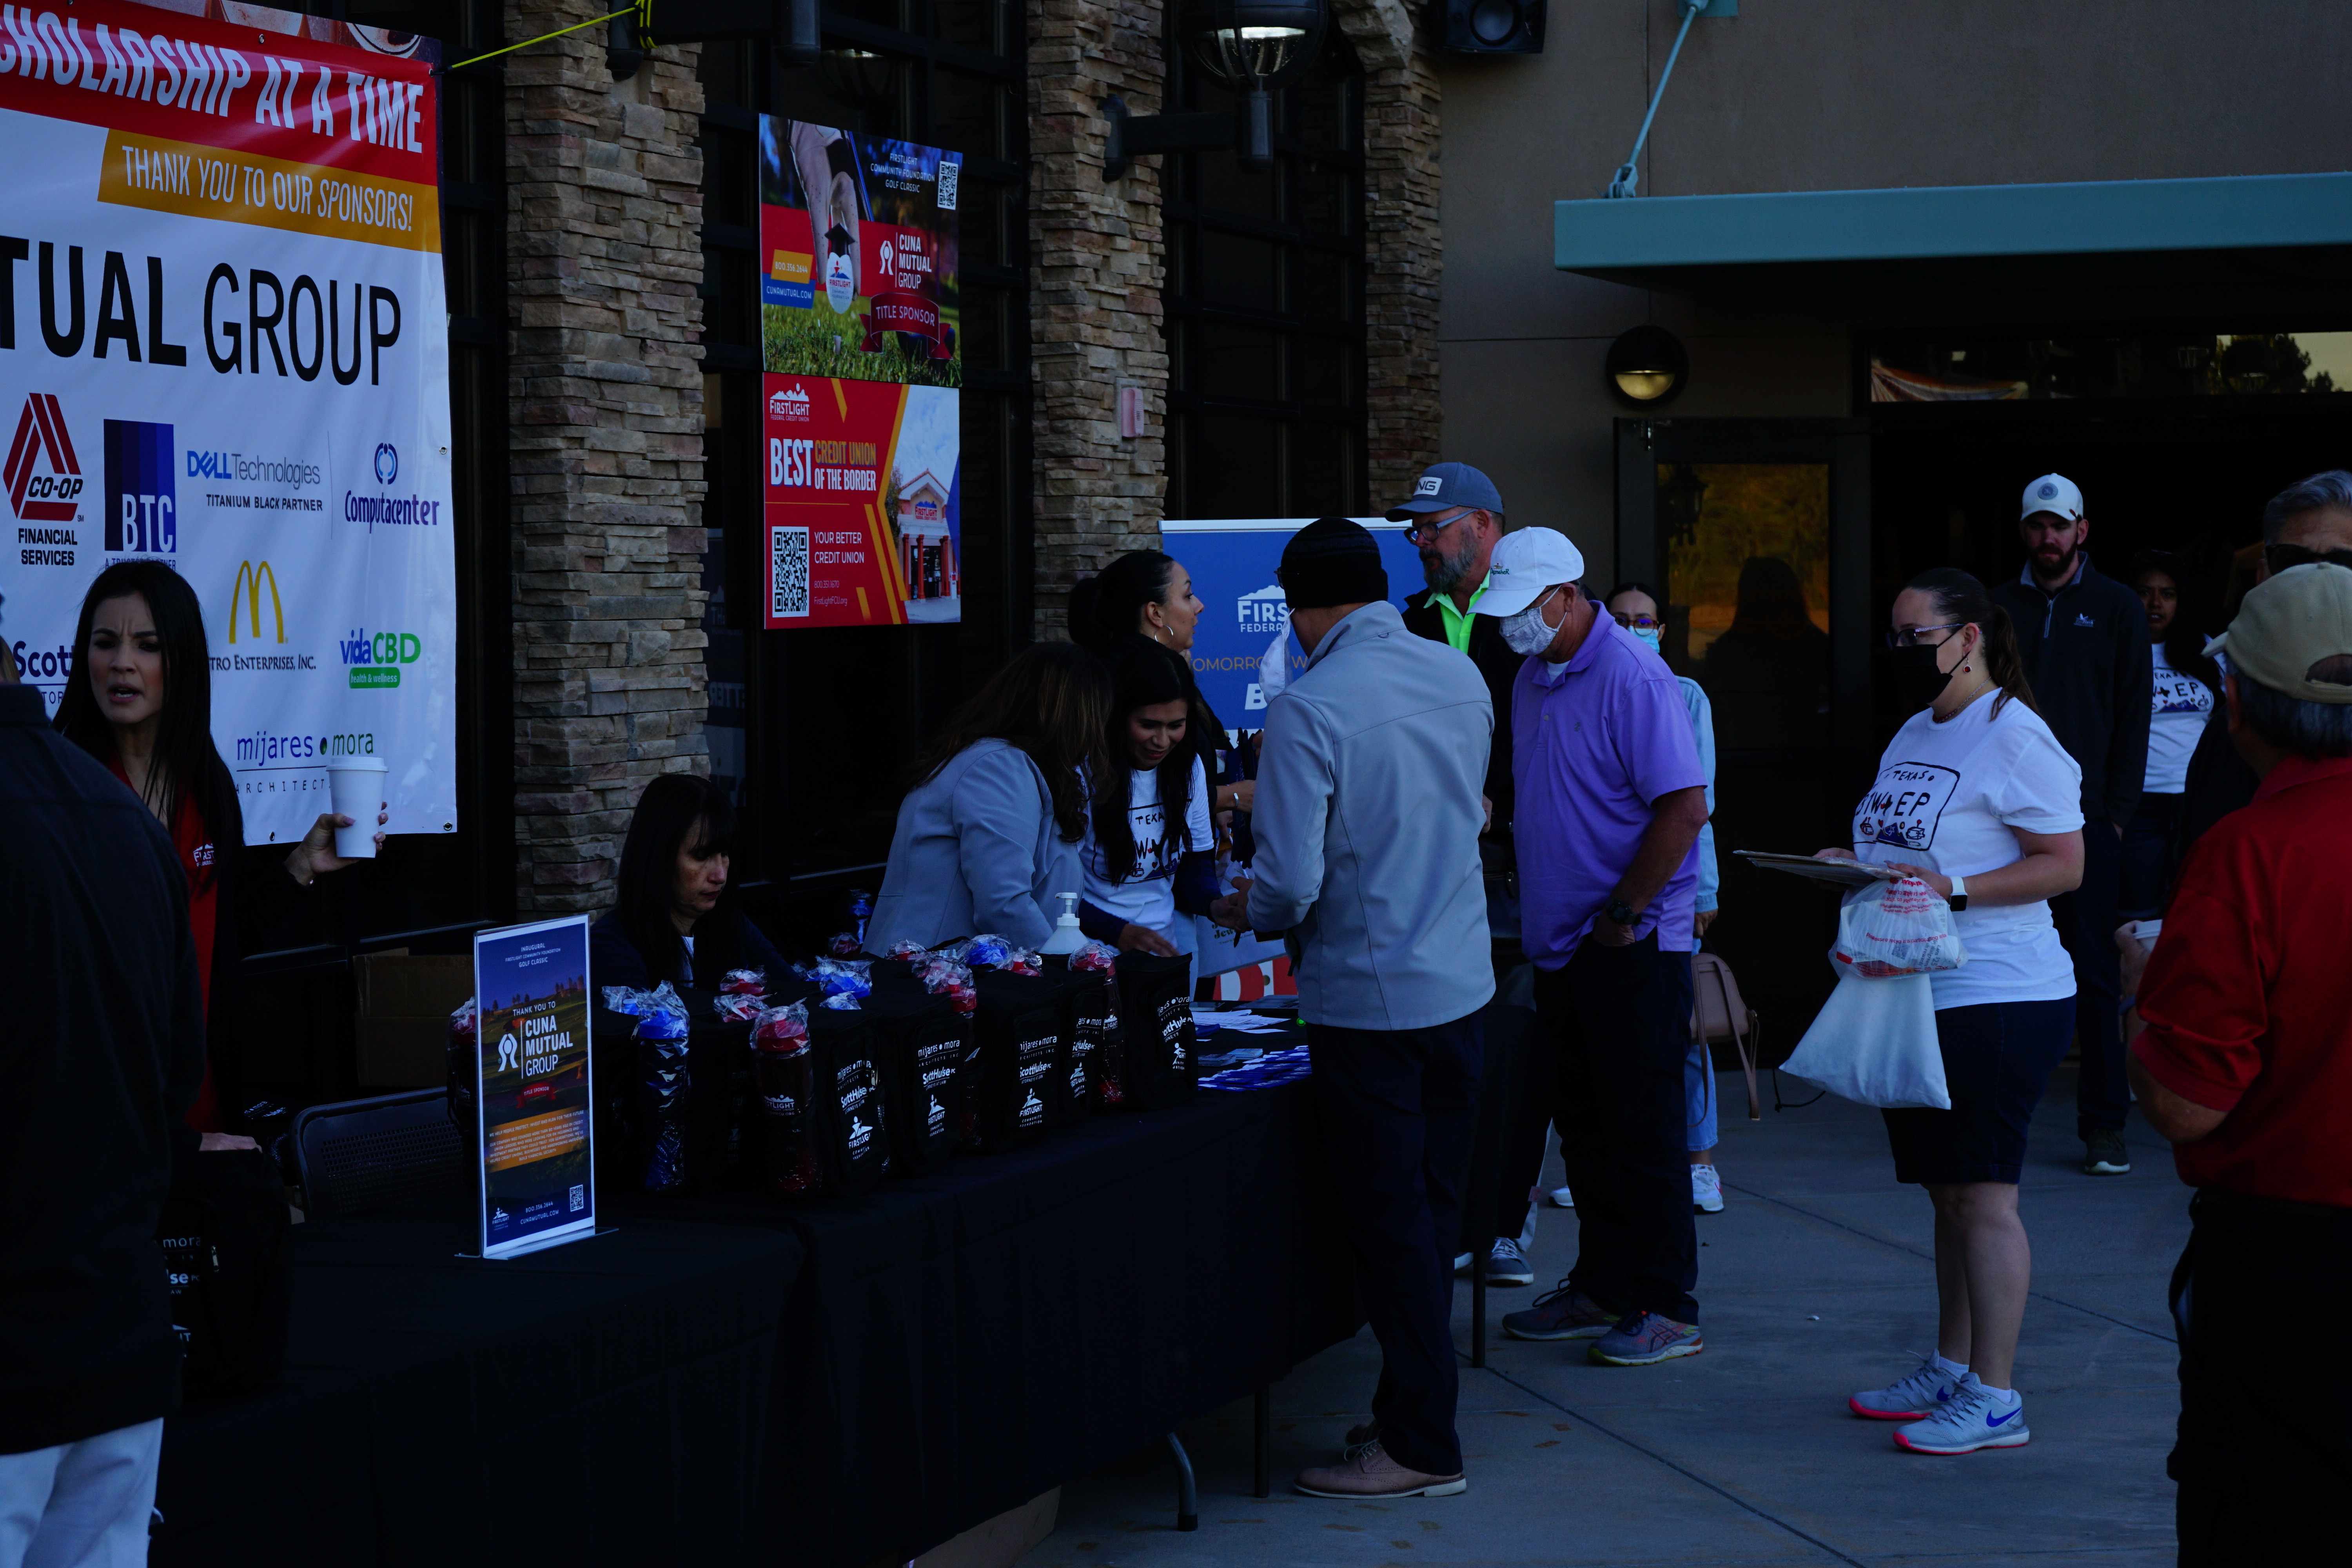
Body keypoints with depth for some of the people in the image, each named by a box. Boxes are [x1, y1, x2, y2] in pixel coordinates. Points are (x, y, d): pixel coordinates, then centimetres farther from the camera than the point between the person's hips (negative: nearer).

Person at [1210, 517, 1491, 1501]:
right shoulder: (1461, 680, 2)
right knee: (1432, 1210, 16)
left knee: (1391, 1225, 2)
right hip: (1460, 985, 6)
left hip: (1367, 998, -6)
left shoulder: (1309, 711, -19)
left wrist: (1251, 913, 2)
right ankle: (1415, 1410, 27)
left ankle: (1420, 1447, 9)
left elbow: (1291, 883, -22)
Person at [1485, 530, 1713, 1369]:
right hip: (1560, 944, 9)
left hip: (1632, 947, -8)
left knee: (1643, 1131, -4)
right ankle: (1601, 1289, 21)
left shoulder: (1632, 678, -16)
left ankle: (1667, 1308, 2)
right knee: (1584, 1128, 13)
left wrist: (1623, 914, -18)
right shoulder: (1532, 679, 12)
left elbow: (1685, 805, -21)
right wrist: (1529, 906, 15)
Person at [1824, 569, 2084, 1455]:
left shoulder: (2015, 739, -12)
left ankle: (1994, 1398, -5)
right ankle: (1950, 1371, 24)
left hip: (1998, 997, -9)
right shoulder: (1916, 733, 17)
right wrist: (1855, 864, 5)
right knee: (1947, 1191, 15)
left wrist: (1953, 888, -23)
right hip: (1916, 993, 9)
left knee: (1982, 1195, -8)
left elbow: (2064, 864, -16)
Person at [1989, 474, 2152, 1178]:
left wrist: (2117, 811, -4)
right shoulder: (1997, 608, 11)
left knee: (2095, 974, -2)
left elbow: (2133, 718, 4)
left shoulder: (2118, 609, 7)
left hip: (2086, 818, -2)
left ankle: (2104, 1125, 1)